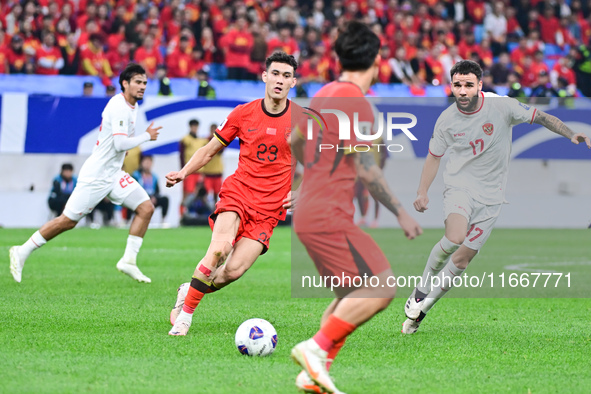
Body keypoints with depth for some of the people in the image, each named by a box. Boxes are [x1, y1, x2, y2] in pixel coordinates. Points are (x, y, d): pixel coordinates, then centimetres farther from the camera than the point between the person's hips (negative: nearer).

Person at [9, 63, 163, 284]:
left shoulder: (132, 107, 12)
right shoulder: (119, 106, -19)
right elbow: (121, 143, -26)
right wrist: (146, 136, -15)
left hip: (113, 174, 9)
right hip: (95, 175, -9)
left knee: (146, 208, -4)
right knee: (68, 221, -5)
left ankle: (128, 261, 0)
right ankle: (22, 253, 8)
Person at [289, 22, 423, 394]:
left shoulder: (324, 94, 13)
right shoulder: (357, 102, -14)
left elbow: (295, 140, 26)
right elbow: (366, 169, -16)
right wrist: (401, 213, -11)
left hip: (308, 211, 10)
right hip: (329, 218, -10)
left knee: (352, 294, 16)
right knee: (381, 286, -12)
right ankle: (318, 347, -15)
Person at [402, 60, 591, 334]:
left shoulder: (502, 107, -9)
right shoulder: (447, 120, -3)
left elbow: (541, 117, 0)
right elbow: (434, 156, 12)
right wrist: (423, 192, 3)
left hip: (490, 197, 1)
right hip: (460, 188, -1)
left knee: (461, 260, -4)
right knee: (454, 238, -30)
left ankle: (422, 307, 13)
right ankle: (422, 290, -8)